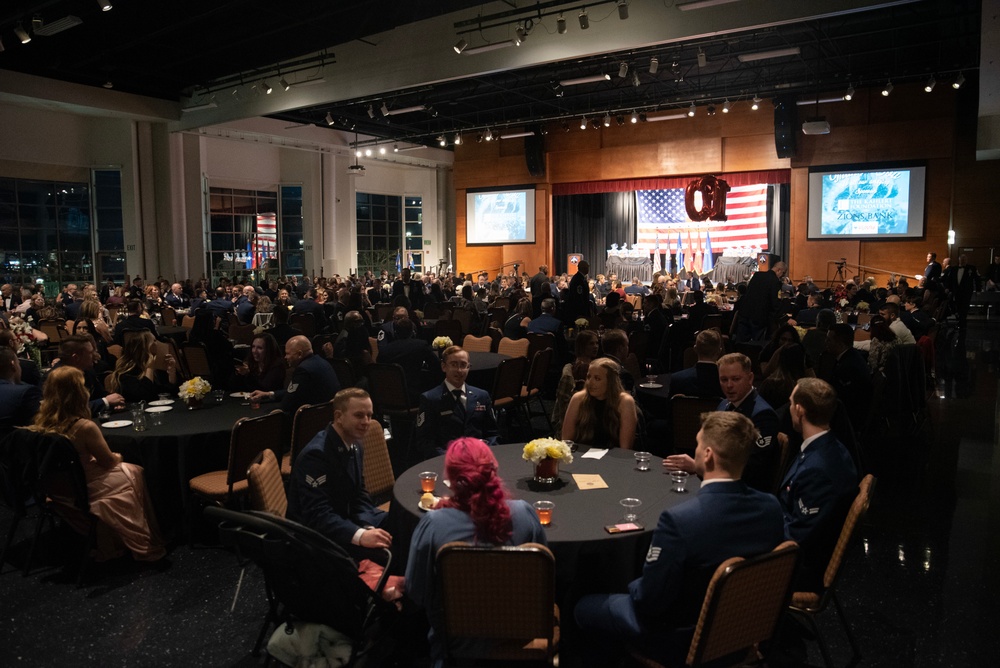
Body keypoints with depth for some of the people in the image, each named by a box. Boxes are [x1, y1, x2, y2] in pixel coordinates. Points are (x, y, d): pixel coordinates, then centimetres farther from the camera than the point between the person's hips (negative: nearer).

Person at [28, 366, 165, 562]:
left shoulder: (40, 423, -10)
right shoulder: (85, 427, -28)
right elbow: (109, 461, -13)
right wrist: (117, 457, 7)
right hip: (86, 492, -6)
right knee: (134, 473, 18)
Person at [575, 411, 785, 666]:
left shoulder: (679, 520, -34)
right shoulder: (772, 508, -15)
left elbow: (649, 603, -24)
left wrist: (634, 586, -2)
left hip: (685, 639, -6)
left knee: (585, 607, 15)